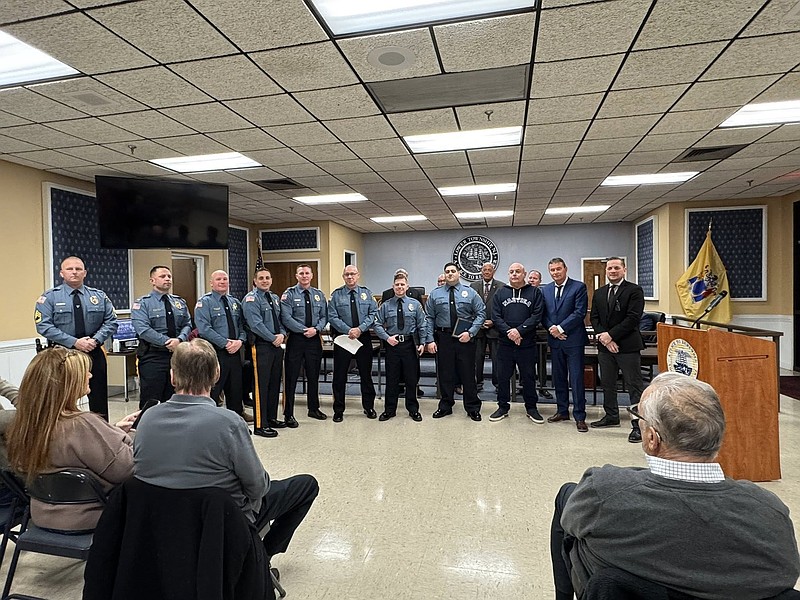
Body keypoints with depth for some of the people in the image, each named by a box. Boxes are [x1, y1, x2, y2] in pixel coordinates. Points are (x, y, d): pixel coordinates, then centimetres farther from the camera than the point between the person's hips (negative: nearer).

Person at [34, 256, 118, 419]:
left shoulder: (99, 295, 6)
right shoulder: (50, 297, -1)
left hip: (94, 353, 2)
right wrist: (74, 342, -18)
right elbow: (44, 326, -10)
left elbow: (111, 321, 3)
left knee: (99, 400, 9)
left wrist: (95, 340, -13)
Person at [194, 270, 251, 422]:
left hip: (235, 351, 6)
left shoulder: (235, 302, 14)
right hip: (215, 352, -6)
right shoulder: (205, 302, -5)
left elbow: (242, 325, 11)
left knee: (236, 386, 15)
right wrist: (226, 343, -19)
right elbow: (204, 329, -16)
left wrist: (240, 341, -9)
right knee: (213, 389, -1)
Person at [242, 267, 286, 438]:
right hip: (261, 346, -8)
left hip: (277, 345, 8)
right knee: (261, 385, -4)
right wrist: (273, 338, -16)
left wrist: (282, 334, -4)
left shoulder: (275, 298, 16)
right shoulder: (251, 299, -9)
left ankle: (271, 418, 27)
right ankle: (260, 425, 3)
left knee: (275, 383, 14)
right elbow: (256, 324, -18)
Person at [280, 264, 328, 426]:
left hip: (314, 339, 4)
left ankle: (314, 409, 31)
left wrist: (316, 329, -11)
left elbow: (324, 316, 7)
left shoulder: (319, 294, 10)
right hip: (296, 339, -4)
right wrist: (304, 330, -17)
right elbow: (286, 318, -13)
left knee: (313, 376, 15)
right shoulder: (289, 294, -4)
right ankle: (289, 414, 11)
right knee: (292, 377, 0)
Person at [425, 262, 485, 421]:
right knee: (445, 374, 9)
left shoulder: (470, 293, 3)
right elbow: (429, 318, 5)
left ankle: (472, 408, 20)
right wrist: (430, 340, -3)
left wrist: (470, 332, -11)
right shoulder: (435, 294, 6)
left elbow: (481, 313, 0)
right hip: (443, 339, 1)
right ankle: (445, 406, 26)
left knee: (468, 374, 6)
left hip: (465, 339, -1)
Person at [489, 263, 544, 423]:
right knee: (503, 376, 7)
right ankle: (503, 407, 21)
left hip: (527, 343, -1)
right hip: (505, 343, 2)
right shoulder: (501, 293, 9)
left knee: (528, 377, 9)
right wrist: (509, 332, -14)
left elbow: (536, 316, -6)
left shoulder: (534, 292, 4)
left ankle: (531, 408, 23)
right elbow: (496, 316, 0)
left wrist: (519, 330, -16)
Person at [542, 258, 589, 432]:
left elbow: (579, 312, -12)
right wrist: (552, 329, -9)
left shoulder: (579, 287, -4)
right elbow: (543, 314, 9)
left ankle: (579, 416, 5)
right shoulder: (545, 290, 11)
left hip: (573, 339, -5)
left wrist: (560, 328, -15)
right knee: (558, 378, 12)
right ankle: (563, 411, 24)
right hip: (554, 340, 5)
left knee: (576, 378, -2)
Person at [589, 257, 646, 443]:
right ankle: (611, 417, 30)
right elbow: (594, 317, 9)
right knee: (607, 384, 15)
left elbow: (633, 318, -14)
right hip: (605, 345, 6)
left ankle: (639, 424, 2)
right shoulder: (599, 293, 13)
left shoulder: (634, 290, -5)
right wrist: (602, 337, -8)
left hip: (628, 345, -6)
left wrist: (611, 335, -16)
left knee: (634, 385, -4)